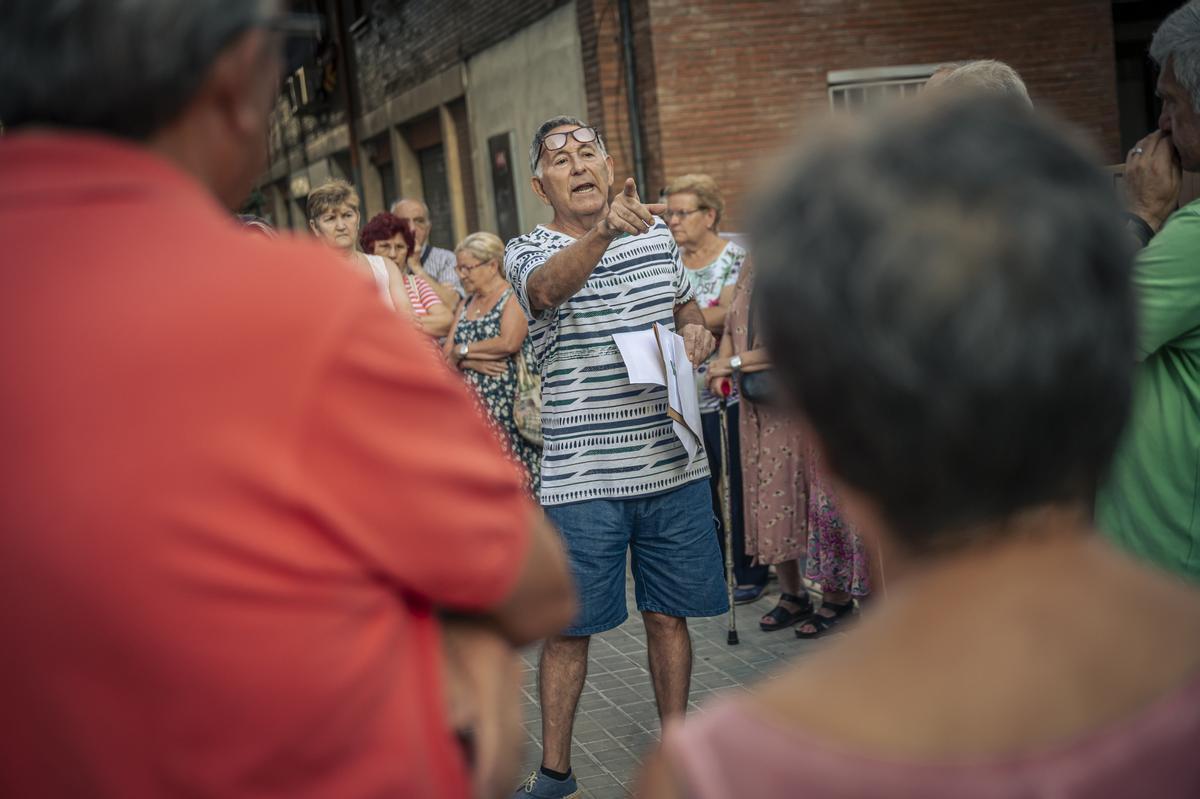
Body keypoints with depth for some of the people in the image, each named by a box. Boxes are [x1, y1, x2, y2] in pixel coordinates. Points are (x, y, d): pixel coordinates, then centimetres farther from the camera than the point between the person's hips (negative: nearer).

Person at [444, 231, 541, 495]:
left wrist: (465, 350, -6)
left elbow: (509, 343, -20)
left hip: (507, 401, -6)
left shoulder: (512, 297, -4)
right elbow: (447, 353, 11)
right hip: (474, 403, 6)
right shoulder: (468, 303, 18)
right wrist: (472, 362, -10)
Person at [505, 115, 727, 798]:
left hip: (673, 465, 3)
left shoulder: (657, 233, 9)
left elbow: (688, 308, 25)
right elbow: (550, 286, -29)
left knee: (669, 614, 13)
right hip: (580, 478, -3)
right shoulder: (528, 253, -4)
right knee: (568, 627, 5)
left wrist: (697, 334, 1)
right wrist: (604, 230, -47)